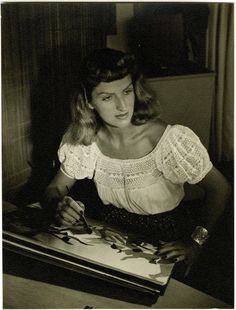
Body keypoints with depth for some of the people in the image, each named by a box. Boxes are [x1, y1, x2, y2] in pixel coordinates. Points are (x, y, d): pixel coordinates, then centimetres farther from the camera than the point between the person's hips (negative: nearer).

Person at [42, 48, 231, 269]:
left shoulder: (169, 139, -22)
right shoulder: (83, 139, -11)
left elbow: (219, 188, -13)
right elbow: (55, 189, 1)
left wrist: (195, 242, -24)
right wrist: (58, 206, -23)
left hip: (164, 244, -2)